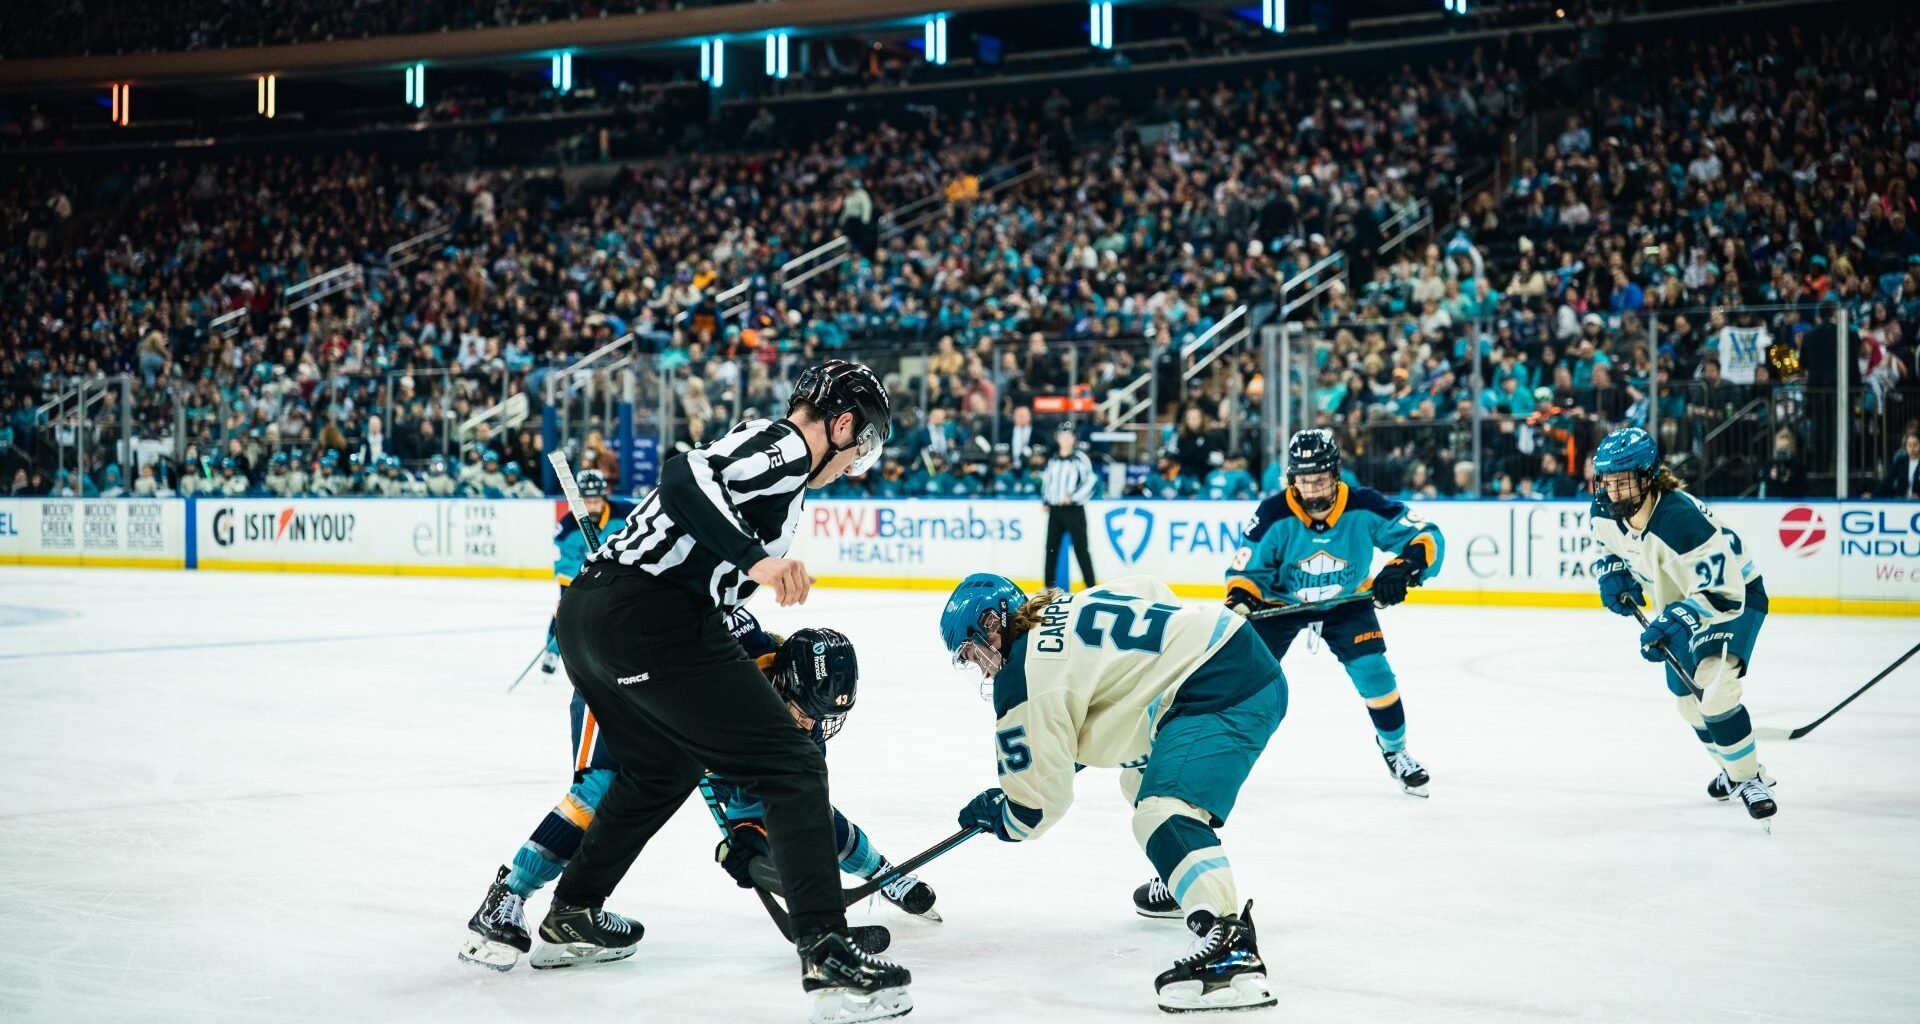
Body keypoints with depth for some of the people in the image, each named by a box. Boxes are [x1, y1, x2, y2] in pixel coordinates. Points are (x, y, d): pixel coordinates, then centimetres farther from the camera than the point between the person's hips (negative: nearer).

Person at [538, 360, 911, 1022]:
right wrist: (757, 559, -31)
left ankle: (572, 915, 45)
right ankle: (827, 956, -16)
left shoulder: (759, 442, 27)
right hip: (650, 616, -10)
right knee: (791, 767, -7)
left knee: (660, 767, 32)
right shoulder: (785, 446, -3)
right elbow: (686, 479, -21)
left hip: (587, 610, 10)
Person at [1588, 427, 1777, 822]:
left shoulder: (1683, 520, -38)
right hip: (1679, 600, 9)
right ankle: (1734, 768, 41)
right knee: (1688, 697, 17)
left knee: (1713, 688, -27)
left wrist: (1671, 625, -45)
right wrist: (1611, 572, -8)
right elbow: (1605, 542, 12)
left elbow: (1722, 594, -37)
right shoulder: (1607, 511, -14)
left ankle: (1750, 778, -8)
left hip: (1735, 594, -9)